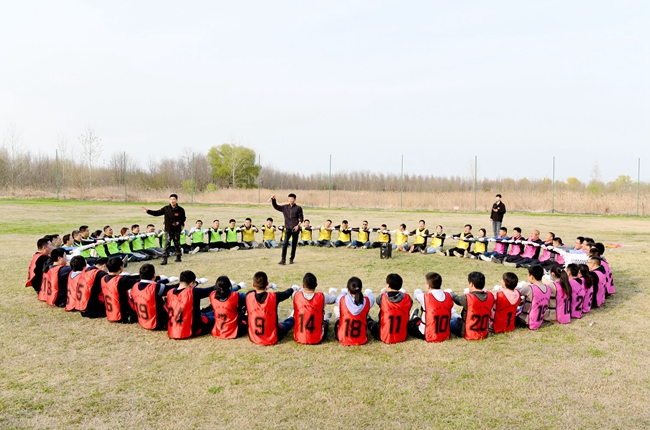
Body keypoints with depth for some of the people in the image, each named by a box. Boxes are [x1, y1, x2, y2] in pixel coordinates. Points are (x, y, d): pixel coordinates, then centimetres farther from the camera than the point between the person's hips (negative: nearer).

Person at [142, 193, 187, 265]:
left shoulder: (180, 210, -4)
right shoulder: (166, 209, 0)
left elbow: (183, 218, 3)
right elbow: (157, 213, 3)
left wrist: (179, 222, -16)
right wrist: (148, 211, -5)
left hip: (177, 230, 0)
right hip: (168, 230, 0)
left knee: (177, 244, 11)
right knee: (167, 245, -6)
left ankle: (178, 258, 26)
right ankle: (164, 259, -7)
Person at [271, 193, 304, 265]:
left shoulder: (298, 208, 1)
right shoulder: (285, 207, 8)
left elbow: (301, 218, -1)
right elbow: (276, 206, 9)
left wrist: (298, 225, -14)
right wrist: (273, 199, -4)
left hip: (295, 229, -1)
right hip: (288, 228, 1)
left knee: (294, 245, 5)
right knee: (284, 243, -11)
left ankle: (291, 259, 18)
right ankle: (283, 259, -10)